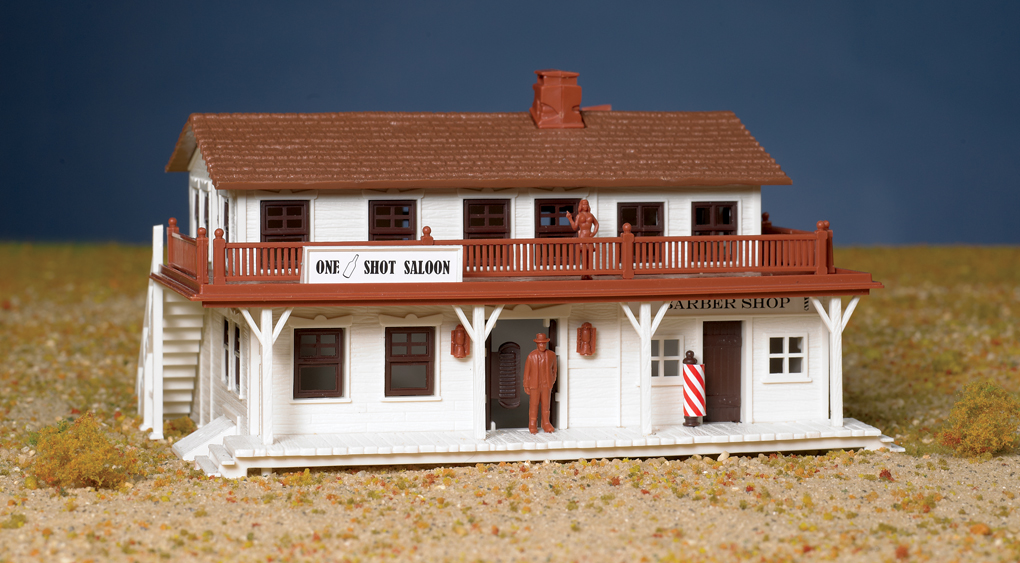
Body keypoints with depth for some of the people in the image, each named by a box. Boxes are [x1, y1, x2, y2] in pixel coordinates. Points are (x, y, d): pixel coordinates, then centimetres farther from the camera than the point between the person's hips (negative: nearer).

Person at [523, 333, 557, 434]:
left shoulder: (551, 355, 0)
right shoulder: (531, 356, -6)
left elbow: (554, 369, 13)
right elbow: (527, 372, -1)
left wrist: (552, 381, 15)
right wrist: (526, 386, -2)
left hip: (546, 385, 2)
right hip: (534, 385, -2)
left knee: (546, 405, 4)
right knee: (533, 405, 2)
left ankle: (546, 424, 13)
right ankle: (532, 425, 9)